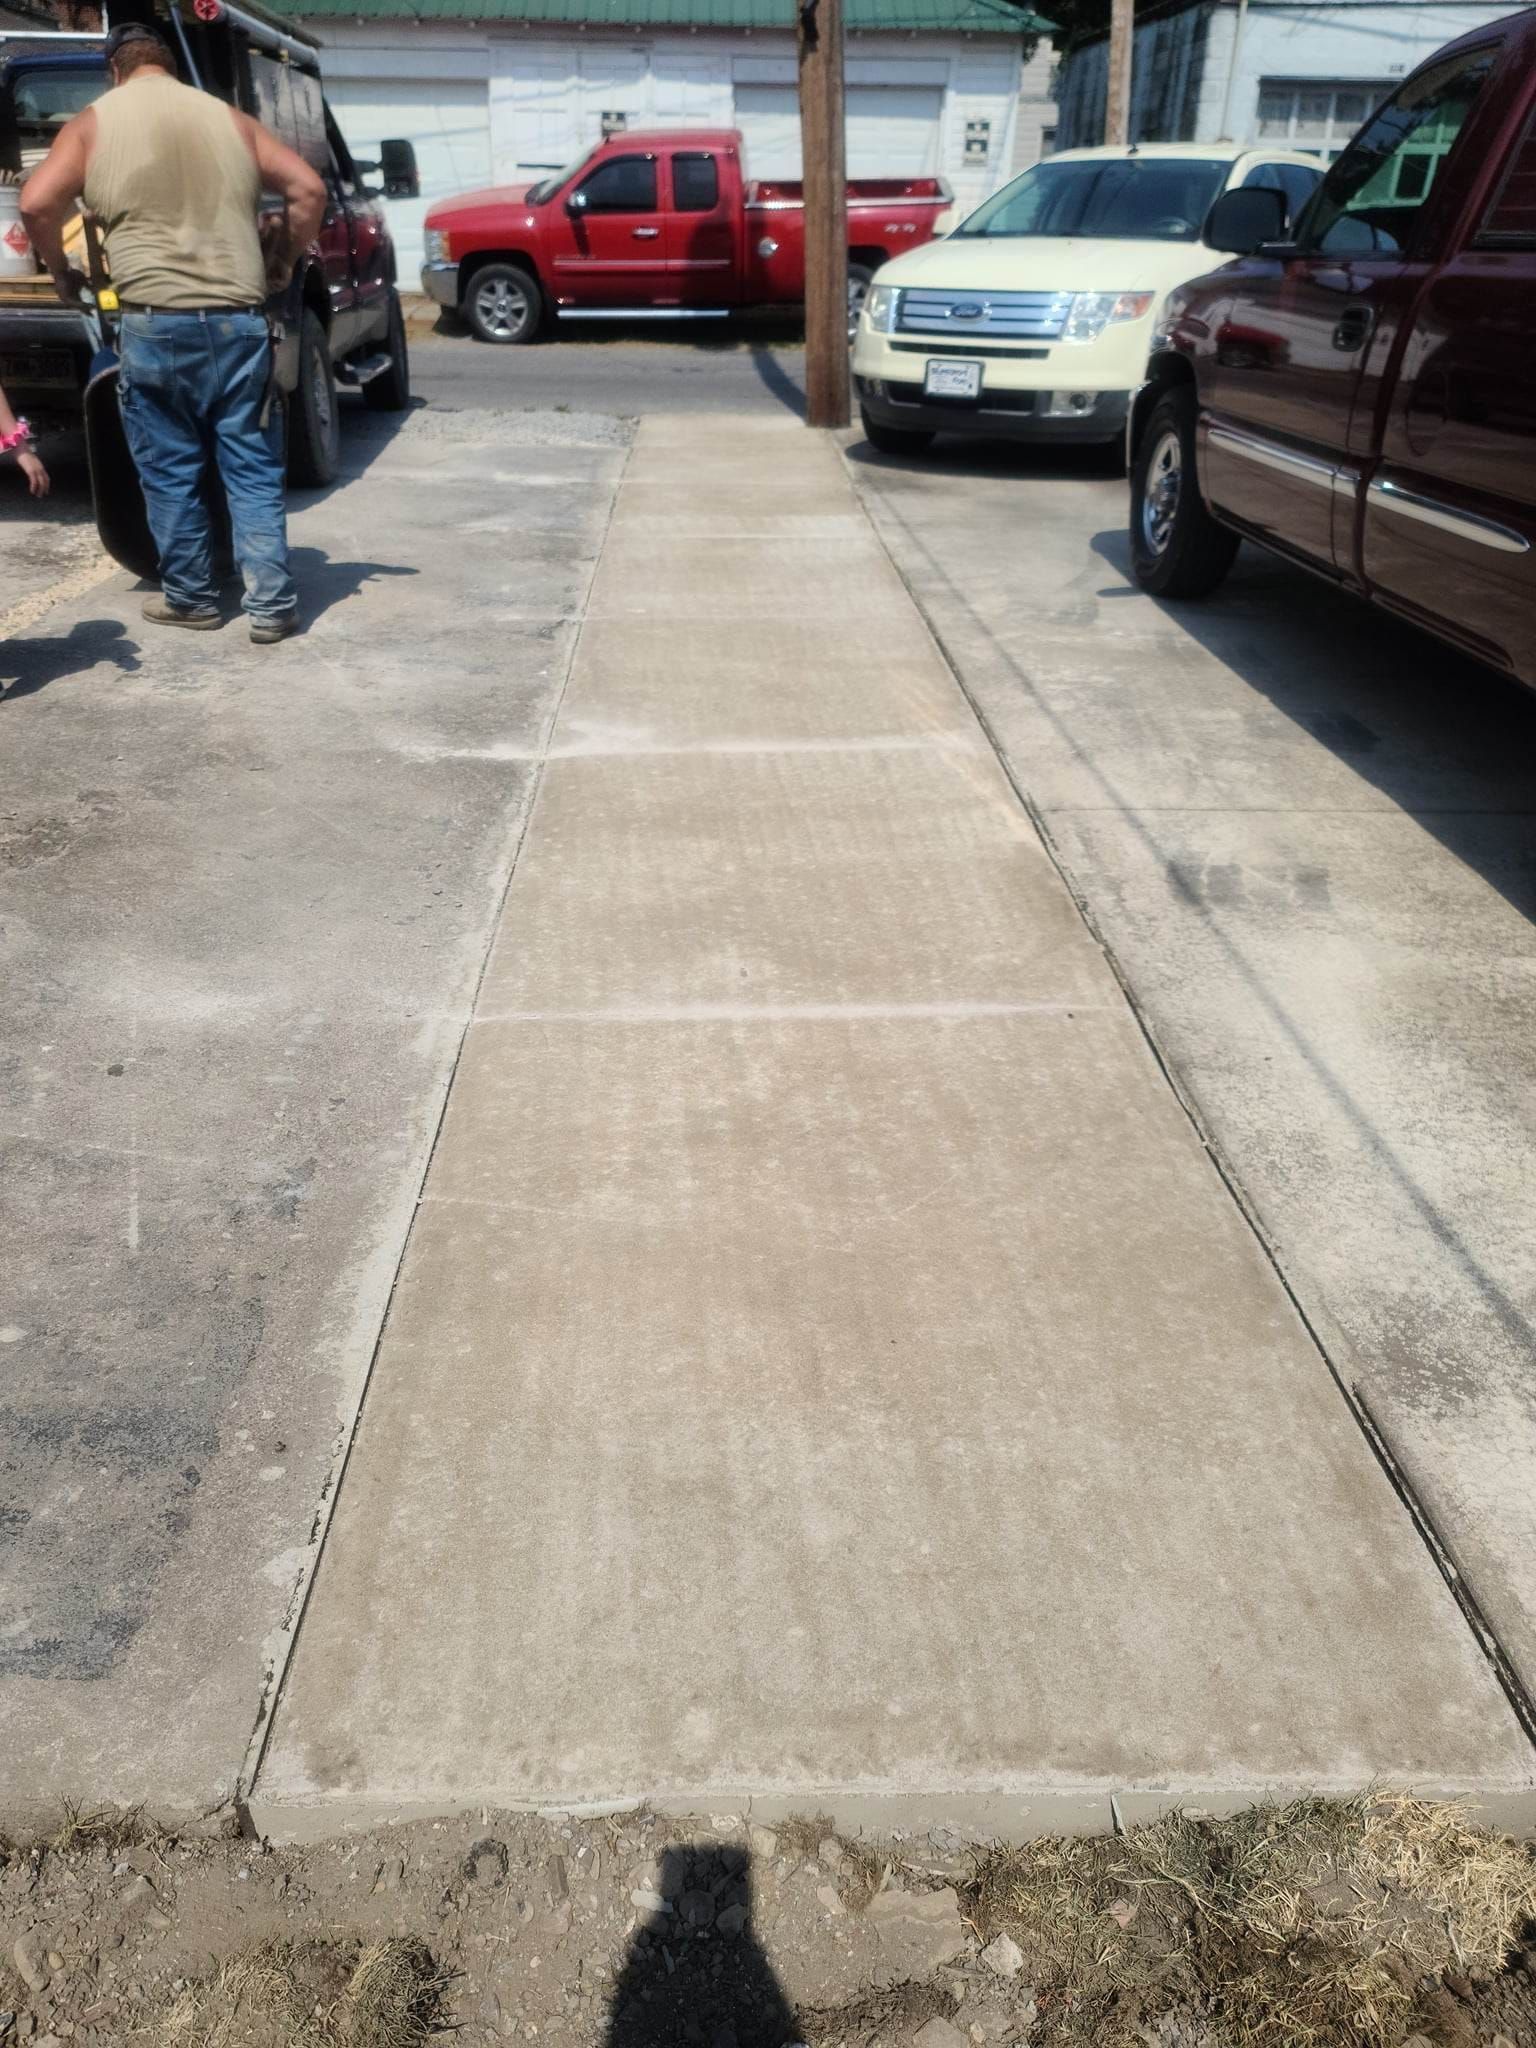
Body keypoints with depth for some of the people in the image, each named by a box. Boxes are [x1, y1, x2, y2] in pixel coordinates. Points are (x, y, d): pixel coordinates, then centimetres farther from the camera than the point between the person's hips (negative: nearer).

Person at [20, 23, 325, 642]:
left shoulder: (94, 122, 7)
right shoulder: (227, 117, 13)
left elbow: (36, 203, -3)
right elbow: (307, 188, 7)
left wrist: (61, 273, 13)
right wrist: (283, 264, 17)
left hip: (155, 322, -1)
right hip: (238, 319, 2)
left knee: (170, 471, 10)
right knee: (253, 467, 5)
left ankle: (189, 596, 17)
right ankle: (271, 604, 1)